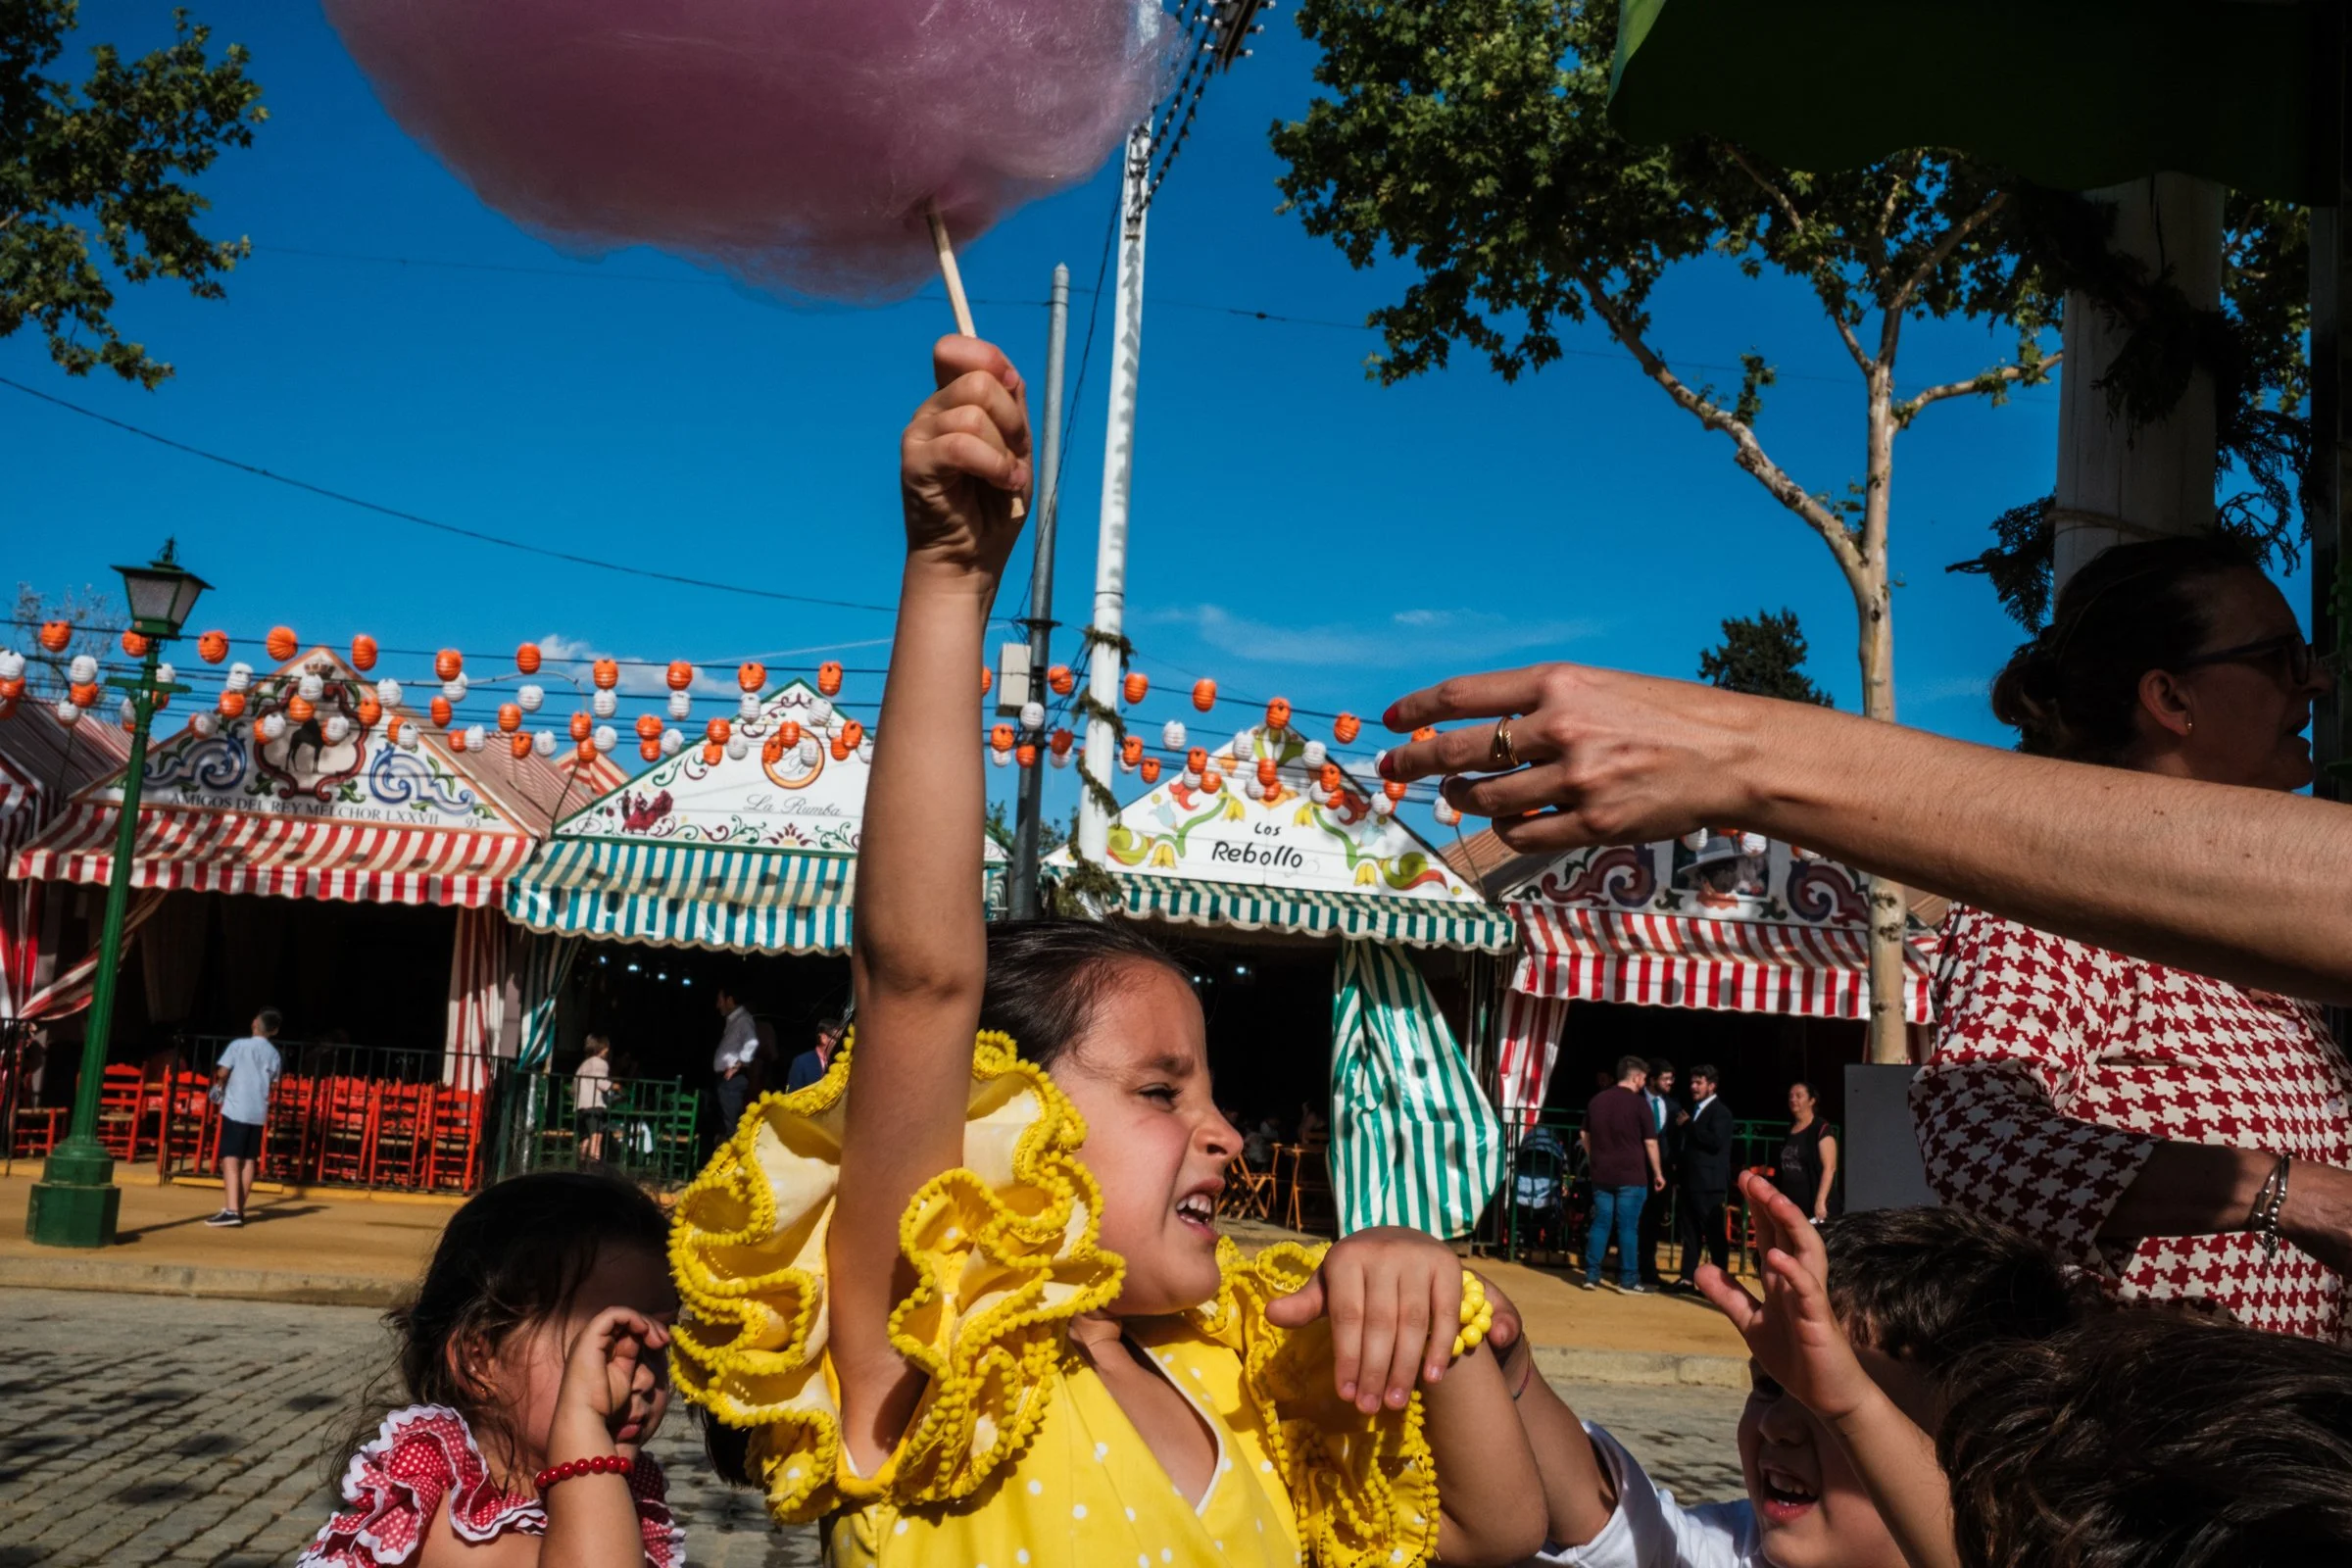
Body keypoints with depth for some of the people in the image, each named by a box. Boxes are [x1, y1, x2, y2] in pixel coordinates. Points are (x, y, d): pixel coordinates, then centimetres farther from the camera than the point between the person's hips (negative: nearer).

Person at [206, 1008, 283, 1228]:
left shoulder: (239, 1045, -6)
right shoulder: (274, 1054, 8)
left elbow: (222, 1072, -9)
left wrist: (220, 1084, 13)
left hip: (236, 1109, -5)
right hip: (259, 1112, 5)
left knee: (231, 1160, -10)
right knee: (249, 1160, 12)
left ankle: (231, 1210, -22)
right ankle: (239, 1210, 18)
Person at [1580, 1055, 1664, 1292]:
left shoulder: (1596, 1100, 7)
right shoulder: (1639, 1103, -9)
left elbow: (1585, 1135, 16)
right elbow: (1650, 1142, -8)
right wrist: (1657, 1173, 1)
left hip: (1601, 1174, 5)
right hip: (1631, 1175, -5)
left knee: (1600, 1223, 9)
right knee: (1627, 1227, -1)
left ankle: (1592, 1275, 7)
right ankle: (1628, 1280, 3)